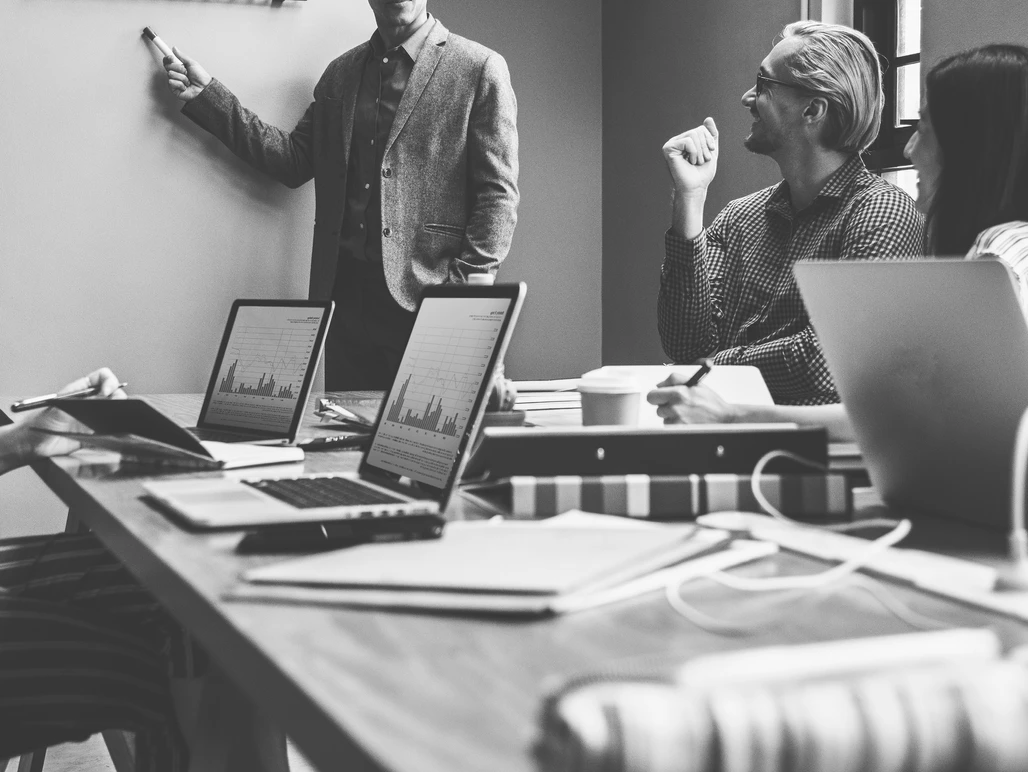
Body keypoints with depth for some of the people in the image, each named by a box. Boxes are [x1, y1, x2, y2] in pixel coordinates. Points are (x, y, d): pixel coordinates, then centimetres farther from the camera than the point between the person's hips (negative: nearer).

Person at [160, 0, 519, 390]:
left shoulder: (480, 69, -1)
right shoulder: (341, 73, 17)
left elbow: (498, 193, -5)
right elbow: (293, 159, 12)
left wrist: (469, 286, -15)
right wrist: (206, 96, 7)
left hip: (426, 299, -4)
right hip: (346, 293, 5)